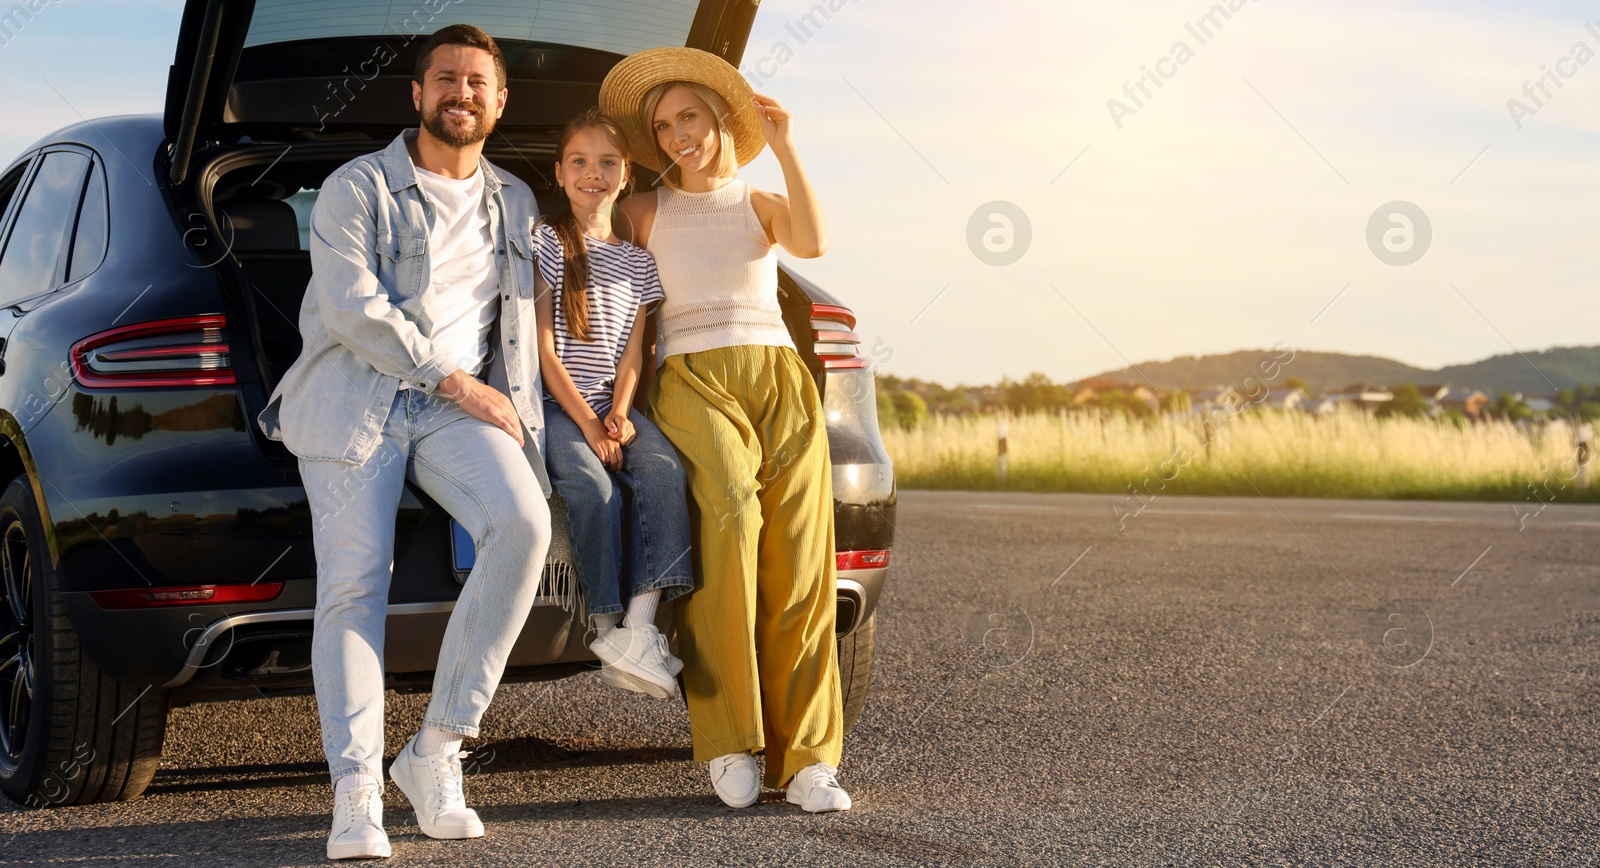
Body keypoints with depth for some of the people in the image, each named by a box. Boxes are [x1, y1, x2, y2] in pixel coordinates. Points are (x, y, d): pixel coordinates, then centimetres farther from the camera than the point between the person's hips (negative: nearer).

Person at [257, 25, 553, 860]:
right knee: (353, 583, -18)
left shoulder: (515, 204, 21)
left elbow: (521, 329, 25)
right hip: (353, 400, -3)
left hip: (458, 407, 3)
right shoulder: (356, 189, 4)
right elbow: (354, 307, -9)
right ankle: (356, 797, -15)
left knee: (522, 523, -26)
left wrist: (523, 431, 13)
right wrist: (458, 381, -10)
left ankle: (436, 751, -18)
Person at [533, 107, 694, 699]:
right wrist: (587, 424, -12)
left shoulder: (638, 263, 17)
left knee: (663, 470, -28)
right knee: (595, 488, -32)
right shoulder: (547, 243, 3)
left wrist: (619, 415, -9)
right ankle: (607, 631, -24)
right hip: (554, 405, -4)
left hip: (610, 406, 4)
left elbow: (632, 351, 11)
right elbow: (543, 347, -4)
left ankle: (641, 629, -38)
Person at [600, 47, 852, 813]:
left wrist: (783, 148, -2)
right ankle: (729, 742, -24)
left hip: (779, 378, 2)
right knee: (730, 518, -29)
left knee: (799, 554, -16)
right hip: (693, 380, -2)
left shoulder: (762, 206, 18)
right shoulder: (645, 213, 17)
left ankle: (806, 757, -14)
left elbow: (813, 242, -3)